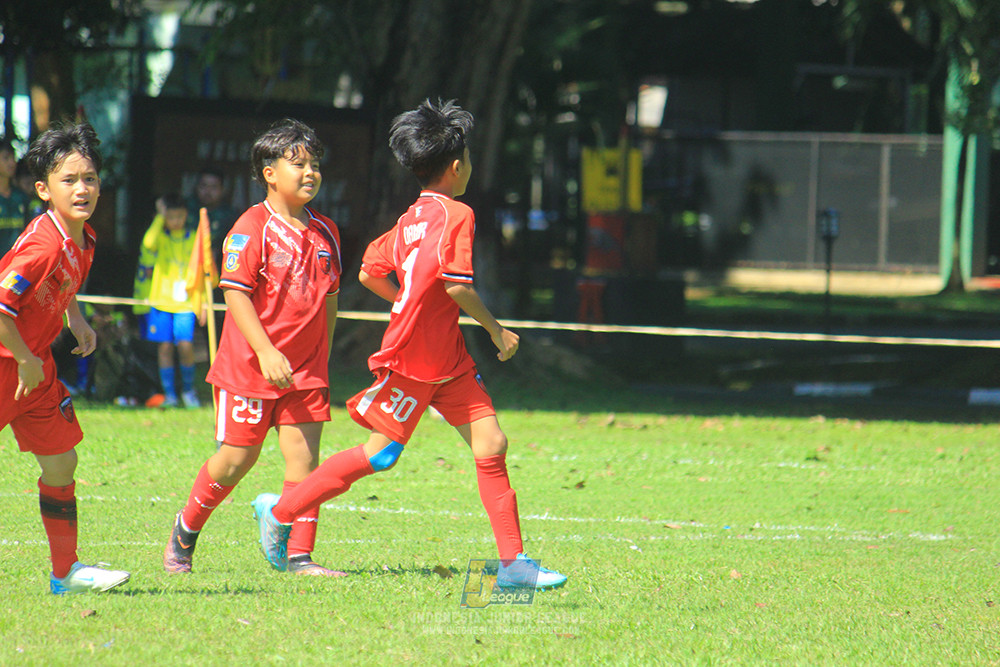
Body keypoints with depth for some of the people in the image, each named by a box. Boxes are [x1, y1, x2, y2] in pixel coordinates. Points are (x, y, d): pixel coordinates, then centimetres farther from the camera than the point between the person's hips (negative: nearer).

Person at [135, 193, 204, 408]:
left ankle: (188, 390, 8)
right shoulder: (160, 236, 4)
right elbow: (149, 243, -22)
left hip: (185, 303, 0)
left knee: (185, 345, -11)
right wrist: (160, 216, -16)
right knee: (165, 346, 0)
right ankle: (169, 394, 9)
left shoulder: (194, 239, 7)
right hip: (161, 301, 0)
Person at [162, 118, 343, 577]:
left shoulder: (324, 233, 8)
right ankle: (185, 530, 26)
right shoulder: (252, 228, -11)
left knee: (304, 454, -5)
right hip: (250, 366, -5)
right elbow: (235, 292, -16)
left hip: (305, 368, 5)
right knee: (236, 458, 3)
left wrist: (321, 361, 15)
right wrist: (266, 352, -22)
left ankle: (300, 556, -3)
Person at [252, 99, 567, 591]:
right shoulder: (457, 215, -14)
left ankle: (513, 562, 1)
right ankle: (280, 512, 13)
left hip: (448, 357, 9)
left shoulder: (410, 219, 12)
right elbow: (457, 284, -22)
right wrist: (496, 330, -10)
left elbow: (370, 273, 16)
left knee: (491, 444, 3)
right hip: (414, 359, -9)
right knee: (381, 453, 0)